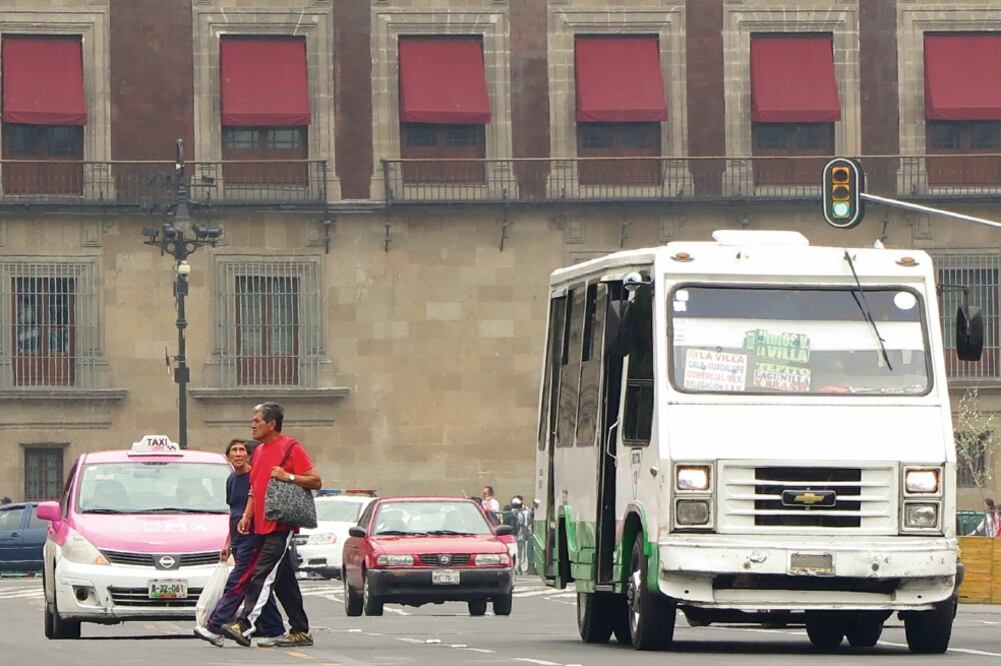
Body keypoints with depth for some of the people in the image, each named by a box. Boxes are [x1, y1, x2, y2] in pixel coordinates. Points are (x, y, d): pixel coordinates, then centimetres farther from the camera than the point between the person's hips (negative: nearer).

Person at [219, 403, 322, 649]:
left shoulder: (290, 448, -6)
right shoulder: (259, 451, 19)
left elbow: (316, 481, -9)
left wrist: (288, 477, -22)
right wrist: (247, 516, 11)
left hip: (281, 525, -9)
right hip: (262, 526, 9)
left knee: (263, 576, -16)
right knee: (284, 582, 10)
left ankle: (244, 626, -24)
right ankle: (300, 632, 13)